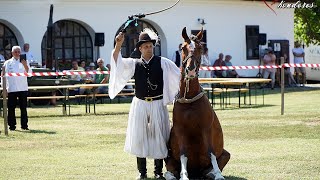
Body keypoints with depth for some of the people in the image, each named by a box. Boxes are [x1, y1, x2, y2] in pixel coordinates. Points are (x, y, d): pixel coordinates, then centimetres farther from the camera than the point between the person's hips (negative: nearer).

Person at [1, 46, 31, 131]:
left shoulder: (24, 62, 8)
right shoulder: (7, 63, 7)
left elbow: (29, 73, -2)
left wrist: (25, 65, -16)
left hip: (23, 88, 0)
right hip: (11, 89, 0)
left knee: (23, 108, 0)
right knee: (11, 108, -1)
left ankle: (24, 125, 5)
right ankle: (12, 125, 6)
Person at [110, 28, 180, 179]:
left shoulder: (163, 63, 1)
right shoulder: (134, 64, 4)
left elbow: (178, 75, 0)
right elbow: (118, 62, -9)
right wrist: (118, 45, -23)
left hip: (158, 105, -1)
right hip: (140, 105, 1)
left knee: (158, 138, 2)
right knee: (139, 137, 3)